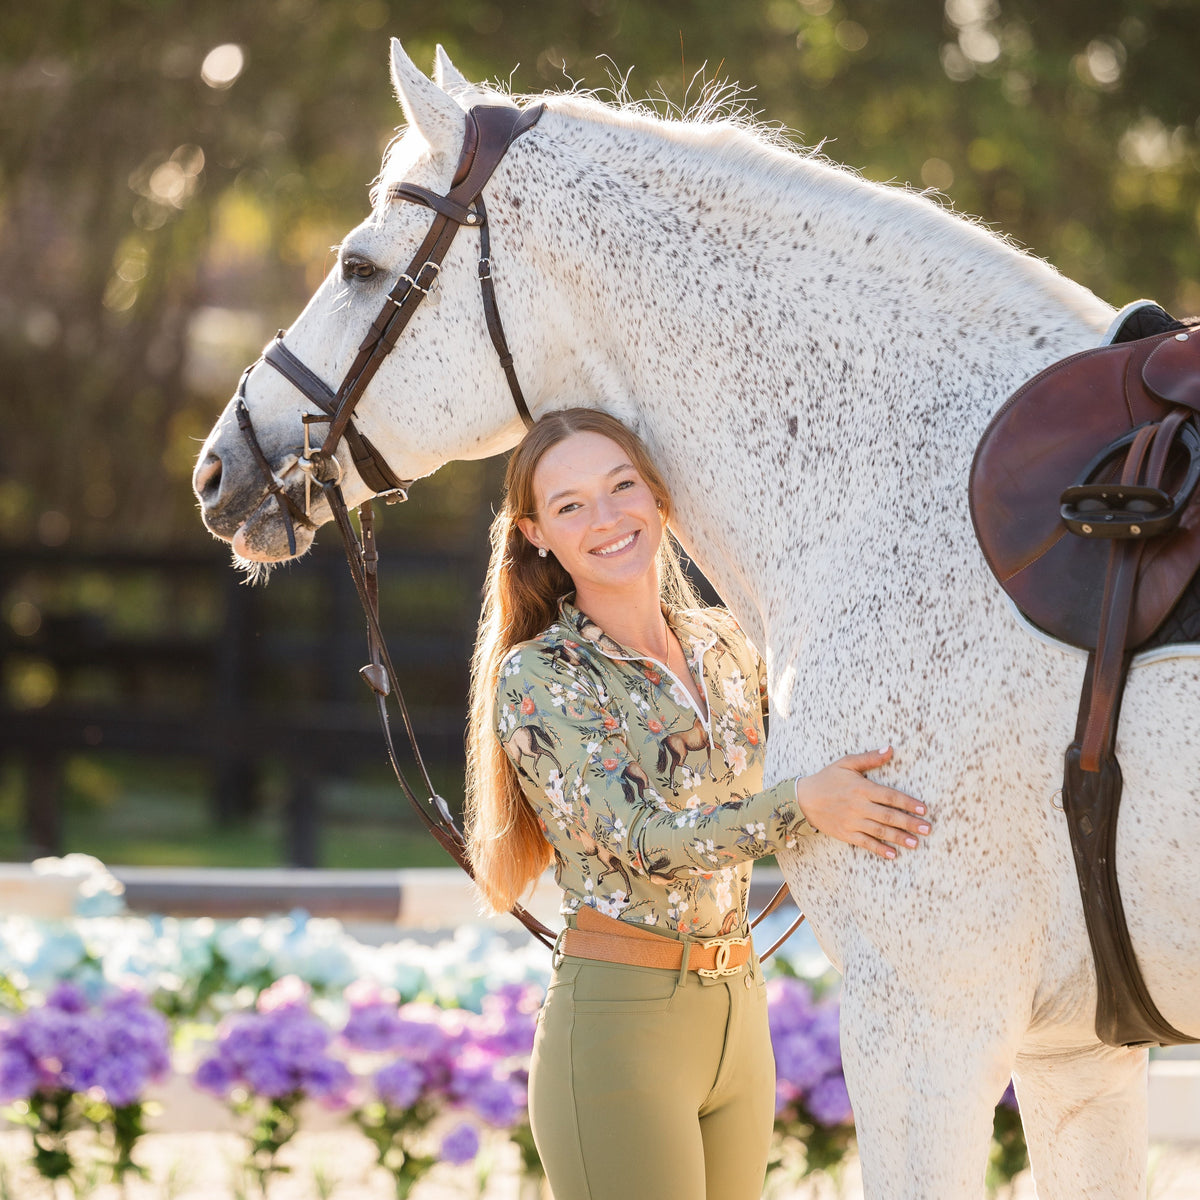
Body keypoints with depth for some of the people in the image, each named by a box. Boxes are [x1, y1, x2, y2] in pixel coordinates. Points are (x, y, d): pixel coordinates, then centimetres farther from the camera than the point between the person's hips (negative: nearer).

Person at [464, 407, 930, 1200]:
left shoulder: (723, 645, 10)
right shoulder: (536, 679, -8)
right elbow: (641, 838, -18)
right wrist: (800, 806, -29)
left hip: (740, 1016, 6)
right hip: (617, 1022, -6)